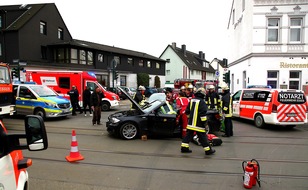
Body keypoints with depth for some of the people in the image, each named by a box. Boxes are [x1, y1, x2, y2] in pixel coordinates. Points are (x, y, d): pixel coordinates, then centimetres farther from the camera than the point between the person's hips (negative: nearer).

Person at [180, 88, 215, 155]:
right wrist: (204, 122, -13)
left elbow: (187, 111, 15)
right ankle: (208, 150, 10)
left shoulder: (191, 100, 9)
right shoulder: (202, 102, -14)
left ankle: (184, 147, 15)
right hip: (198, 124, -7)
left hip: (190, 123, 7)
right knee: (203, 137, 1)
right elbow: (203, 113, -20)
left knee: (188, 135, 13)